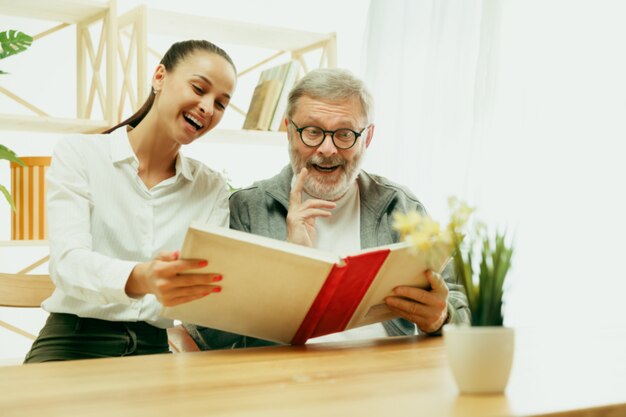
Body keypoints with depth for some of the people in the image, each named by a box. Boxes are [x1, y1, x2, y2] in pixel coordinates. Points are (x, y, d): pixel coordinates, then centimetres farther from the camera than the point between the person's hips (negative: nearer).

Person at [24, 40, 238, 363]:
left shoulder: (212, 189, 10)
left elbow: (209, 286, 1)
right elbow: (68, 261, -16)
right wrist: (139, 279, -37)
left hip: (156, 349, 4)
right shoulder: (78, 154, -1)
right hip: (75, 343, -3)